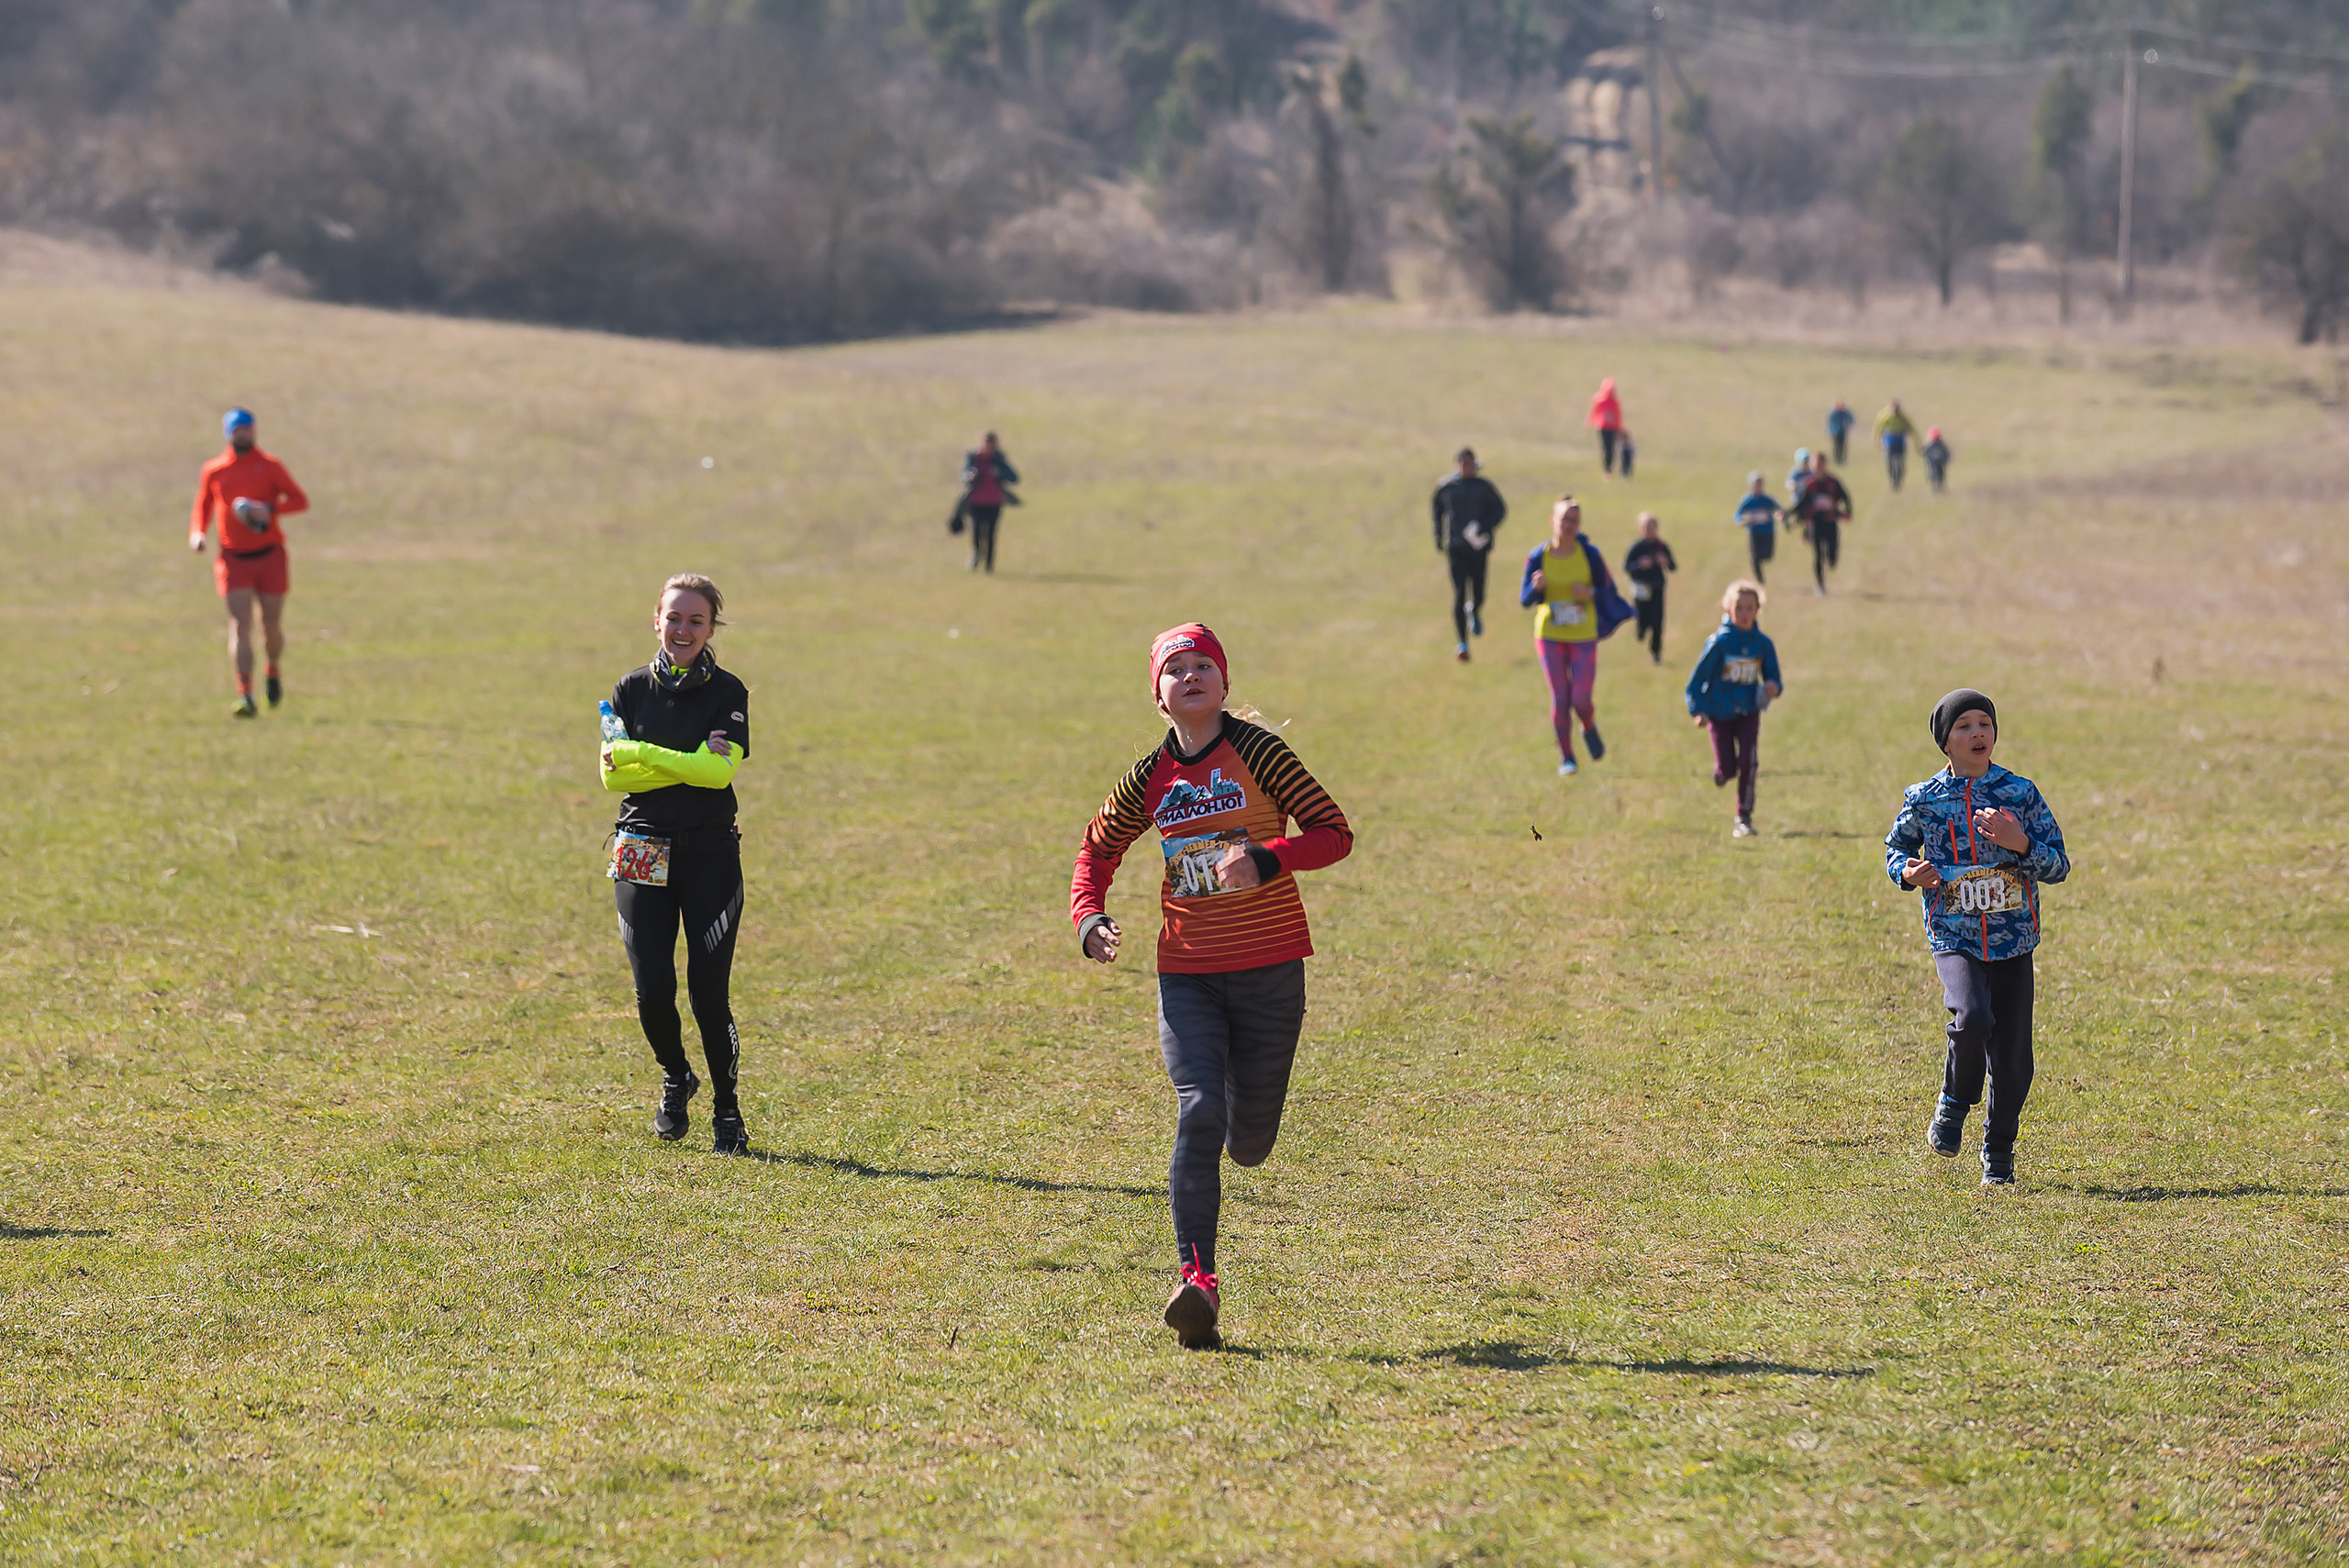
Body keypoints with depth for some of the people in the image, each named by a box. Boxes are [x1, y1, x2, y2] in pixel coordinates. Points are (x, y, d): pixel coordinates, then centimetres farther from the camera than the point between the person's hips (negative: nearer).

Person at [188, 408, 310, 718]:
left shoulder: (270, 466, 2)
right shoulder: (213, 471, 7)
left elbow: (300, 501, -1)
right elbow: (203, 509, 16)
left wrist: (270, 509, -18)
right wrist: (197, 534, -5)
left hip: (270, 554, 0)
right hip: (234, 559, 0)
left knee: (271, 625, 7)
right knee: (240, 624, -13)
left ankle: (273, 672, 39)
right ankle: (245, 697, -19)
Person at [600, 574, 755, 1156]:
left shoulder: (727, 692, 1)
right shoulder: (632, 689, 7)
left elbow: (720, 770, -15)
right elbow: (613, 774, -4)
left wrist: (643, 753, -15)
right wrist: (689, 764, -13)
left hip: (711, 853, -2)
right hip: (643, 855, 2)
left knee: (708, 992, -7)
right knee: (653, 989, -5)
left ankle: (726, 1111, 11)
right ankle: (674, 1080, 25)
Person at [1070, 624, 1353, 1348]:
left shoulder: (1257, 752, -7)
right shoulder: (1151, 778, 4)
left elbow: (1334, 833, -9)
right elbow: (1095, 852, 17)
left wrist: (1267, 860, -26)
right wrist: (1090, 919, -3)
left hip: (1269, 967, -2)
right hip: (1187, 973, 2)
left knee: (1249, 1139, 7)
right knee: (1198, 1115, -17)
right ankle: (1197, 1282, -21)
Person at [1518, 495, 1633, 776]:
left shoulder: (1590, 554, -6)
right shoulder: (1538, 557, -7)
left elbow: (1609, 592, 1)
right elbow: (1525, 600, -5)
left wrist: (1591, 593, -21)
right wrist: (1536, 587, -27)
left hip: (1584, 637, 0)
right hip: (1550, 637, 0)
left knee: (1581, 700, -8)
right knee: (1560, 699, -3)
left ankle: (1590, 729, 28)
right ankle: (1566, 758, 16)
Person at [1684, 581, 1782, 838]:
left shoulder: (1763, 644, -3)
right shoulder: (1719, 642, -12)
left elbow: (1773, 678, 6)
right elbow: (1698, 677, -8)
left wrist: (1773, 689, -17)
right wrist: (1697, 711, -14)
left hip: (1749, 713, 1)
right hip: (1719, 713, -1)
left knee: (1748, 761, -16)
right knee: (1728, 768, -1)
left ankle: (1744, 818, -7)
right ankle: (1720, 770, 39)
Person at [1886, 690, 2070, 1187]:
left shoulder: (2021, 793, 2)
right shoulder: (1924, 799, 1)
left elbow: (2059, 865, 3)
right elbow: (1896, 846, 18)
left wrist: (2020, 844, -16)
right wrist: (1907, 872, -5)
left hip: (2013, 940, 2)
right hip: (1954, 936, -2)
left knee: (2012, 1058, 1)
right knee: (1972, 1019, -29)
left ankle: (1998, 1154, 24)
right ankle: (1954, 1104, -1)